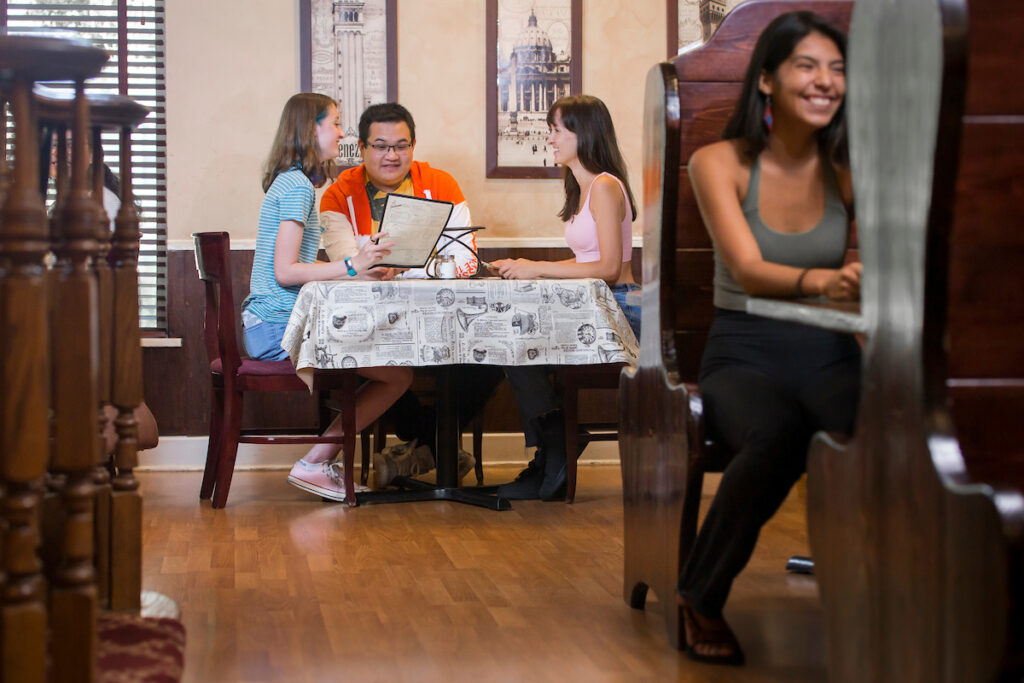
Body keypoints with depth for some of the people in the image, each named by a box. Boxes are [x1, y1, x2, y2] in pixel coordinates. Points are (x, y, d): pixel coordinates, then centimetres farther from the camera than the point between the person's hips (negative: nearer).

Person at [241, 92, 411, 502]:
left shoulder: (291, 183, 20)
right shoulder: (297, 185, -12)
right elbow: (285, 271, -18)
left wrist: (357, 271, 7)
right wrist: (351, 267, -19)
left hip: (271, 325, 10)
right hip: (279, 326, -10)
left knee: (390, 365, 7)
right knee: (399, 374, -13)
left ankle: (323, 461, 4)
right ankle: (316, 465, -7)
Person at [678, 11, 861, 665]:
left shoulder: (849, 170, 6)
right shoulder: (720, 163, -2)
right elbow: (747, 268, -17)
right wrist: (822, 280, -38)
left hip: (829, 355, 2)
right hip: (743, 354, -2)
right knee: (777, 438, -36)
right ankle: (701, 599, -11)